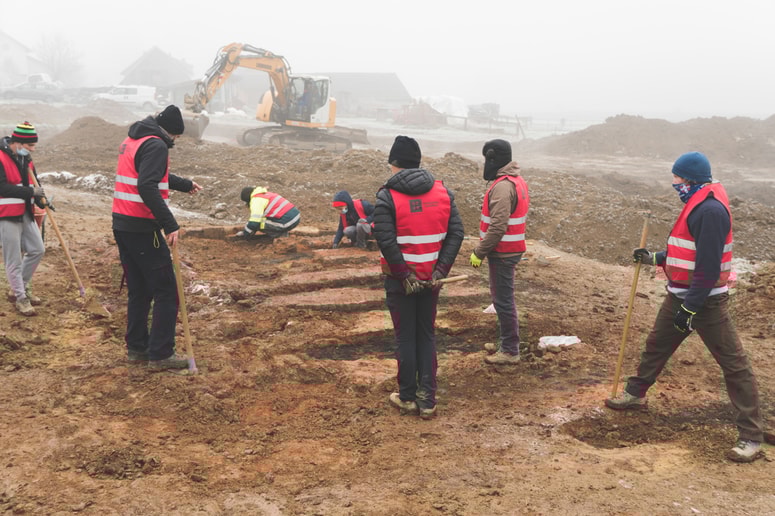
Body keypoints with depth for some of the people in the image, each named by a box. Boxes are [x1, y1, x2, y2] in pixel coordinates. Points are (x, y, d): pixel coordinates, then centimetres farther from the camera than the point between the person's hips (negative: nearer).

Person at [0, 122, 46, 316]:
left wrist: (41, 199, -6)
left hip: (26, 214, 8)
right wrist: (31, 192, -28)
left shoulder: (26, 160, 10)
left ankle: (21, 288, 28)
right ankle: (21, 298, 11)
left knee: (37, 250, 12)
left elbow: (33, 183, 15)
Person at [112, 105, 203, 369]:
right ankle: (161, 354, 0)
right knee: (166, 292, -2)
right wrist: (170, 224, -28)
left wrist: (185, 184, 47)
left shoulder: (132, 140, 17)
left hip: (122, 226, 10)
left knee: (138, 290, 18)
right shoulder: (156, 145, -13)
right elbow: (147, 187, -27)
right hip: (142, 229, -10)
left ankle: (136, 347, 23)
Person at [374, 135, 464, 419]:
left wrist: (404, 276, -15)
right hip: (431, 278, 4)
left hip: (400, 279, -3)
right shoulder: (442, 191, 1)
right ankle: (427, 400, 16)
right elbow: (456, 233, -4)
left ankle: (407, 397, 19)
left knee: (406, 337, 8)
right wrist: (440, 271, -5)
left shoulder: (388, 196, -12)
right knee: (427, 336, 13)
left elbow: (385, 240, -21)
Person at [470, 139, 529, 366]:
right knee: (502, 298, 20)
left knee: (503, 300, -3)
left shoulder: (502, 186, -20)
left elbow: (497, 227, -26)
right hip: (511, 250, 10)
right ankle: (505, 342, 31)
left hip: (502, 253, -10)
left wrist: (479, 252, -17)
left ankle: (510, 351, 4)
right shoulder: (517, 181, 12)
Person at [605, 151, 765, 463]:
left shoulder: (711, 210, -21)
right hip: (680, 296, 10)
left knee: (734, 364, -6)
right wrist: (654, 259, 21)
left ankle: (751, 437, -3)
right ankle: (635, 394, 42)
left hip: (705, 301, -10)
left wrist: (690, 307, -23)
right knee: (656, 345, 22)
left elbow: (709, 265, -25)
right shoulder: (697, 205, 11)